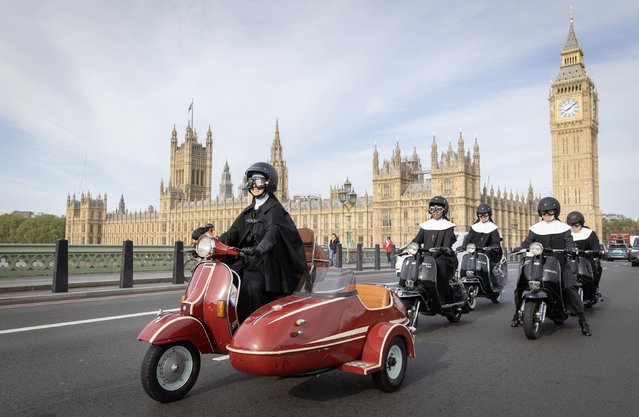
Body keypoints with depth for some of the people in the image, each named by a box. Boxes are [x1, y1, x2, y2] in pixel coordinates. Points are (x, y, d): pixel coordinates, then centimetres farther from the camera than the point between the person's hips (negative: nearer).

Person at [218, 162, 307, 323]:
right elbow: (234, 231, 11)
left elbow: (273, 231, -23)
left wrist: (259, 249, -42)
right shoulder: (249, 210, 20)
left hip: (266, 263, -7)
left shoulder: (274, 209, -4)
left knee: (250, 286, -31)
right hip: (247, 262, 7)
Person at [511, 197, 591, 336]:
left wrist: (570, 248, -28)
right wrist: (520, 248, -19)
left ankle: (582, 320, -6)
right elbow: (527, 242, 2)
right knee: (520, 286, -7)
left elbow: (569, 242, -5)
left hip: (559, 263, -2)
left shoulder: (564, 228, 8)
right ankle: (517, 314, 10)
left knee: (570, 289, -18)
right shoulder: (535, 228, 12)